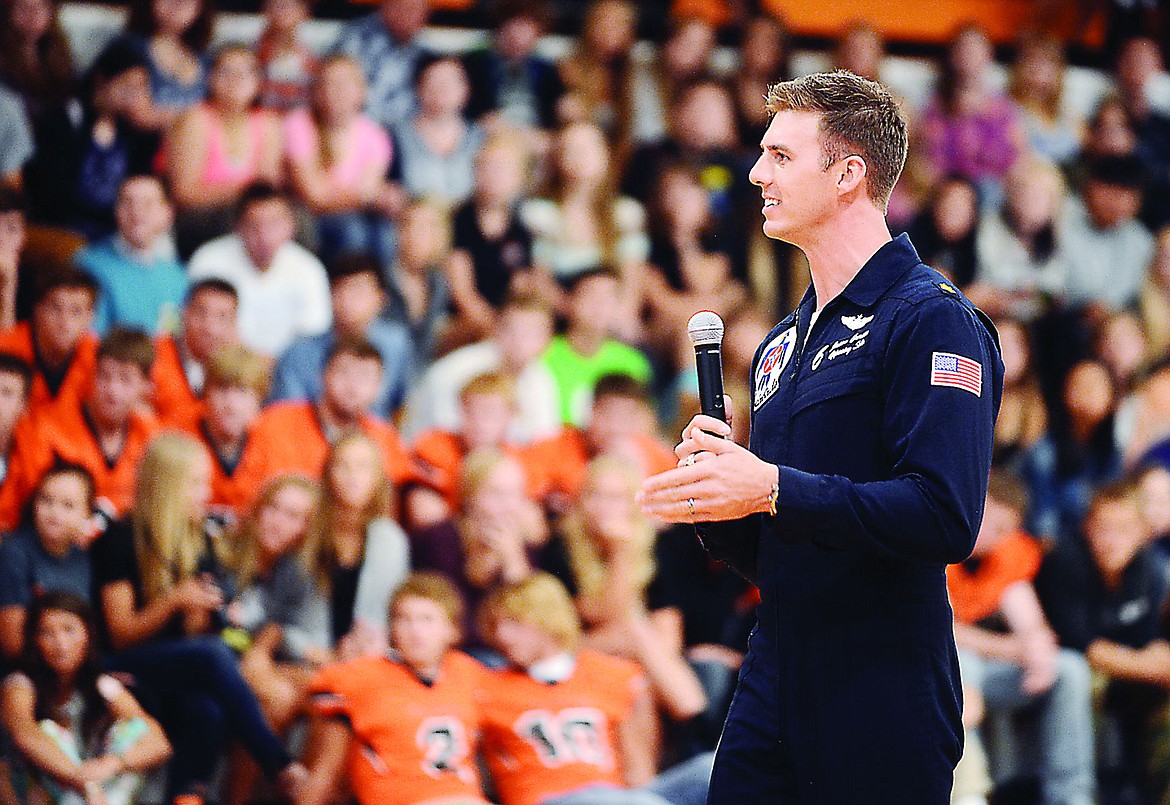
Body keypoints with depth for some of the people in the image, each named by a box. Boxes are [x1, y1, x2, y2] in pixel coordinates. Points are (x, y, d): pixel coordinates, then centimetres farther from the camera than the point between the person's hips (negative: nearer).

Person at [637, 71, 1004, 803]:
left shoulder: (933, 319, -8)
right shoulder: (782, 344, 19)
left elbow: (946, 519, -21)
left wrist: (774, 490, -22)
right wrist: (717, 492, 1)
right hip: (774, 694, 7)